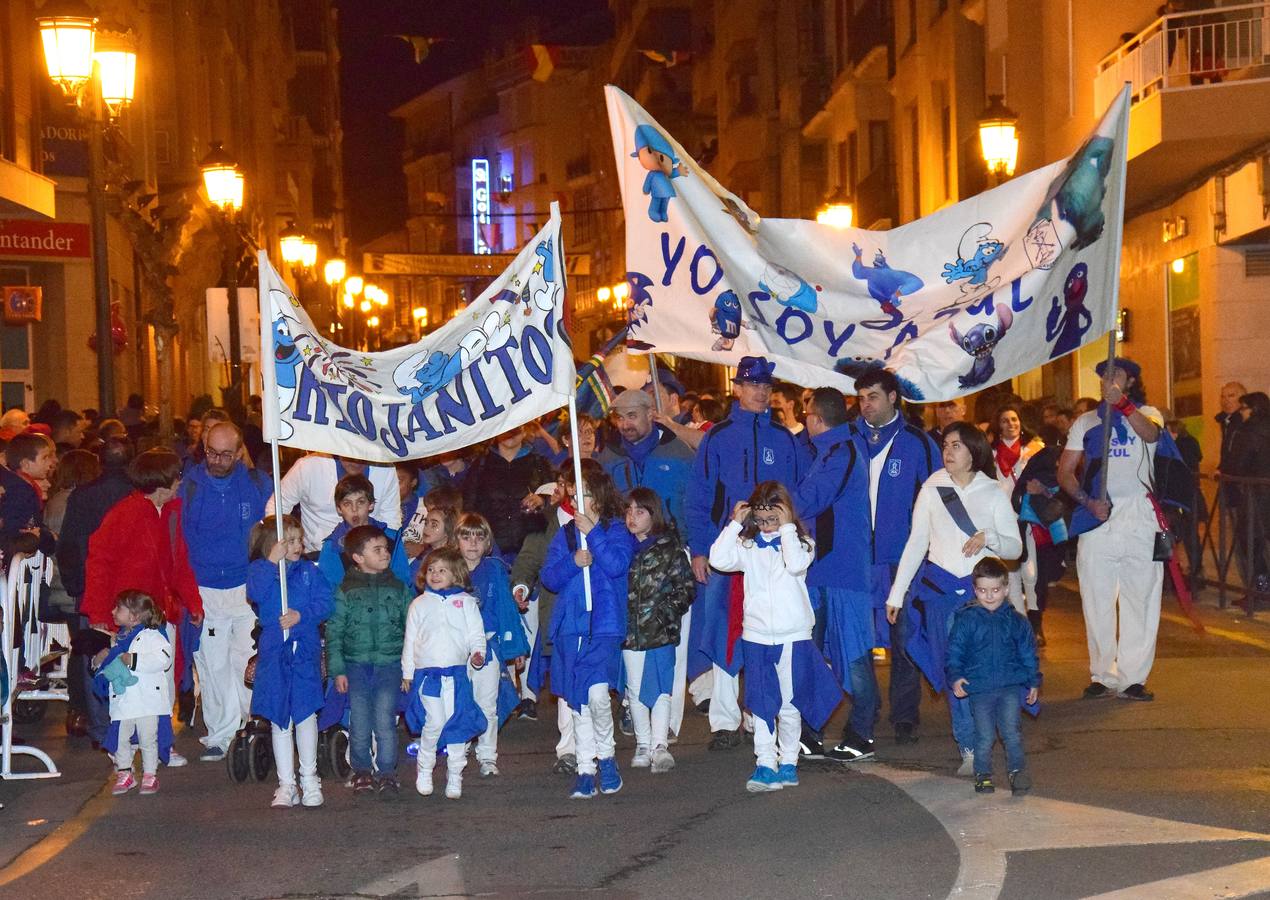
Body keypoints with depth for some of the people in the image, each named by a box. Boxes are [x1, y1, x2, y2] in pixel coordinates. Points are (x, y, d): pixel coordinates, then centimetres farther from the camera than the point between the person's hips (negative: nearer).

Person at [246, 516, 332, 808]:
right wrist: (273, 562, -18)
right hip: (273, 652, 0)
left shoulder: (310, 571, 7)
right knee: (279, 720, 5)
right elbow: (255, 593, -17)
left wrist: (301, 615, -16)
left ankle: (309, 778, 16)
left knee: (305, 715, 2)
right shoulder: (259, 569, 4)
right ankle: (286, 784, 13)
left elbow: (325, 604, -2)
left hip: (305, 652, 0)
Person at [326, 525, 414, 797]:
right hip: (356, 666, 0)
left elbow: (412, 629, 10)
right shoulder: (345, 590, 1)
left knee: (385, 723, -5)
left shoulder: (399, 588, 6)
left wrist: (411, 667, 7)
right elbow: (334, 632, 2)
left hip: (389, 665, 0)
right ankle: (361, 772, 19)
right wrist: (337, 670, -3)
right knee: (359, 725, 5)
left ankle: (387, 773, 6)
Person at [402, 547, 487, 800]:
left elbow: (475, 634, 7)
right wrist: (407, 672, 13)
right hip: (427, 673, 0)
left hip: (457, 673, 0)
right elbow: (410, 640, 13)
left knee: (457, 724, 1)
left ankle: (455, 777, 12)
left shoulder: (465, 602, 7)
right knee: (434, 723, -10)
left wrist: (477, 655, -12)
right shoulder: (420, 604, 10)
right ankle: (424, 772, 8)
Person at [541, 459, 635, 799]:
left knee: (597, 694, -19)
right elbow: (549, 577, 6)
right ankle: (585, 770, 14)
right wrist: (573, 561, -12)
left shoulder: (616, 529, 2)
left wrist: (592, 532, -16)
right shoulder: (564, 534, 13)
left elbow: (618, 564, -14)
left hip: (604, 624, -4)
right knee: (576, 703, 7)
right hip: (569, 626, 5)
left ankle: (606, 755, 4)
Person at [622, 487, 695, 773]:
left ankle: (660, 745, -8)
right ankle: (643, 745, 19)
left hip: (660, 631, -3)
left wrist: (668, 612, -10)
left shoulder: (670, 548, -1)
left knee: (661, 688, -7)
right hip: (629, 630, 4)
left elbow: (687, 587, 0)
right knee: (635, 689, 9)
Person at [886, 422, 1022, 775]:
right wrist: (896, 593, 8)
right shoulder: (932, 489, 7)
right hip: (939, 588, 1)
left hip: (981, 590, -1)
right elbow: (916, 542, 11)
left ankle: (979, 749, 6)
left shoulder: (993, 493, 5)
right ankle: (970, 750, 4)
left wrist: (988, 537, -17)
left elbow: (1015, 547, 4)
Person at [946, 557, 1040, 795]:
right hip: (979, 689, -1)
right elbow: (954, 651, 0)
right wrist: (955, 677, -13)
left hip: (1010, 686, 1)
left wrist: (1034, 682, 14)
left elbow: (1028, 653, 15)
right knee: (985, 736, 3)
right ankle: (983, 774, 19)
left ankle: (1018, 771, 3)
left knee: (1011, 731, -9)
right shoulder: (966, 620, -2)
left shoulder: (1015, 620, 6)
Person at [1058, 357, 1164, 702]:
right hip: (1096, 517, 2)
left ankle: (1132, 677, 1)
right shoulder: (1086, 421, 16)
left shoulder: (1147, 414, 10)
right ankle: (1103, 675, 8)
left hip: (1139, 515, -2)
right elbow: (1065, 472, 10)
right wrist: (1087, 502, -7)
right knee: (1097, 599, 1)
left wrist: (1122, 403, -30)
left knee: (1140, 598, -3)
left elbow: (1150, 433, -16)